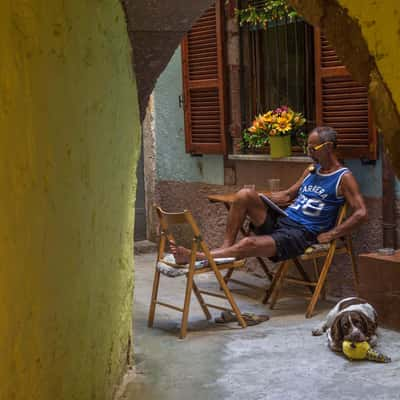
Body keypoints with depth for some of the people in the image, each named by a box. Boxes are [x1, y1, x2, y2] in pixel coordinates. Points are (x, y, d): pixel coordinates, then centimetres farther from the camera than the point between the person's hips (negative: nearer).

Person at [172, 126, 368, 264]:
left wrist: (330, 235, -15)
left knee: (248, 244, -29)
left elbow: (361, 213, -10)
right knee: (245, 194, -16)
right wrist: (256, 198, 13)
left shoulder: (344, 178, -3)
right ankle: (226, 246, -14)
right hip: (280, 221, 8)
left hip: (303, 234, -8)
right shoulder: (311, 171, 20)